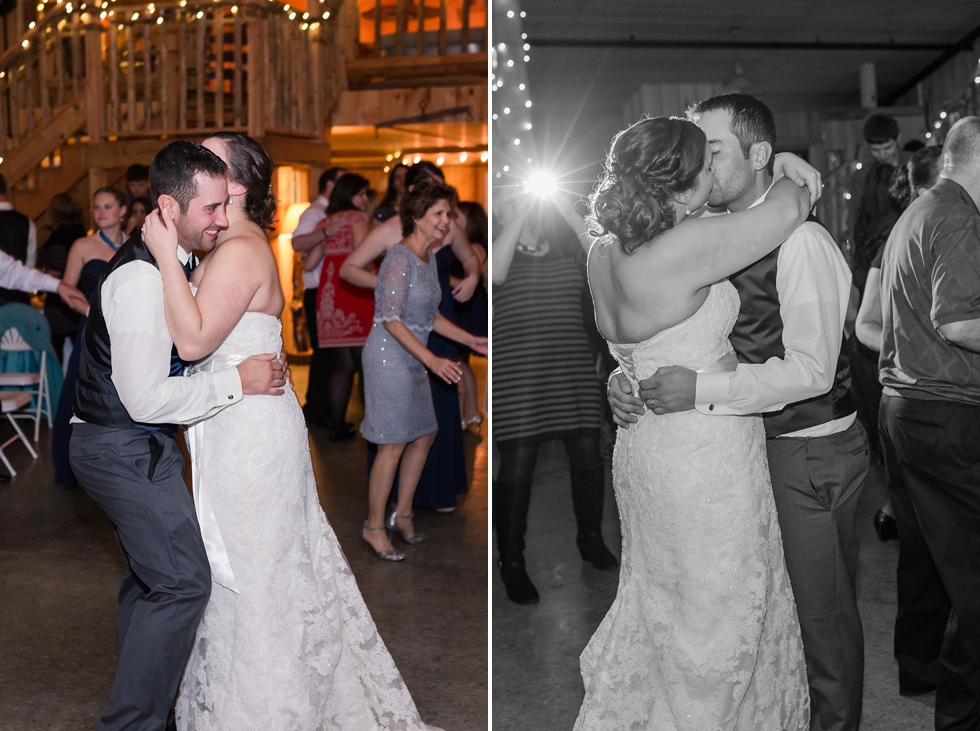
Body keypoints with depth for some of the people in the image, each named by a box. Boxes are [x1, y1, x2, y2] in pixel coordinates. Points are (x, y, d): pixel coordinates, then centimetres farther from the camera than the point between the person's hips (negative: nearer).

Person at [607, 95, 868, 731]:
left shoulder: (801, 243, -19)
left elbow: (810, 370, -25)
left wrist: (703, 390, -31)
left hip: (812, 451, -8)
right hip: (757, 443, 8)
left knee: (822, 608, 8)